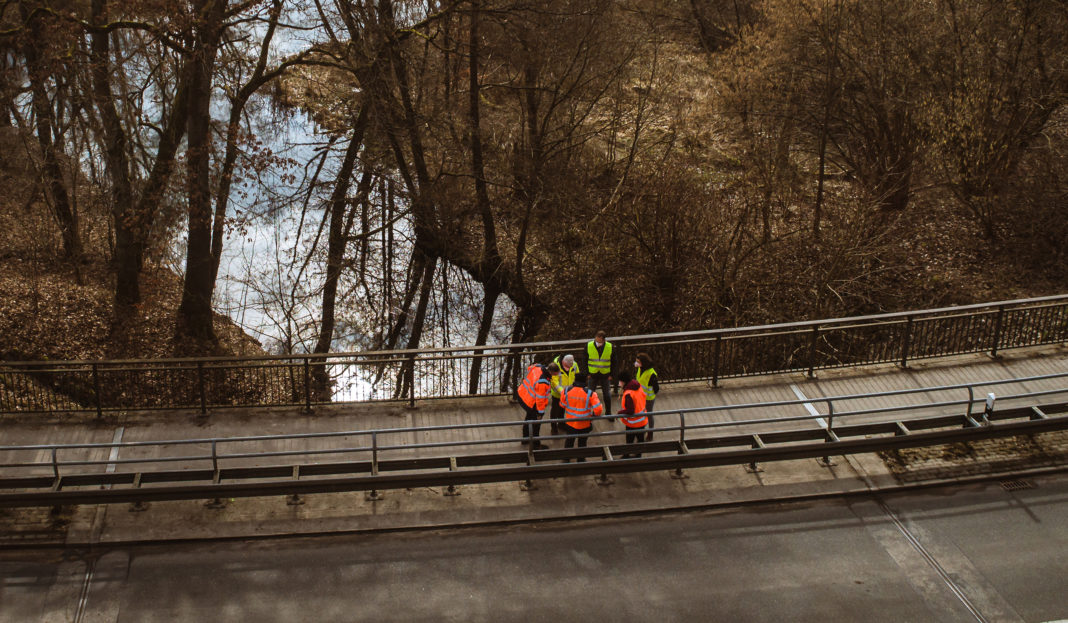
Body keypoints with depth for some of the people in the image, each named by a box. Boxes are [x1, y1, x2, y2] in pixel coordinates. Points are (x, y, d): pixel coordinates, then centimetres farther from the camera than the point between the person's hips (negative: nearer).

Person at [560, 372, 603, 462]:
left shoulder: (567, 391, -16)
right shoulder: (590, 394, -23)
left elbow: (562, 405, -1)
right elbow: (598, 409, -24)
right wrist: (594, 416, -2)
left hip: (569, 423, 2)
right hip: (584, 424, -2)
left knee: (569, 440, 27)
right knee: (582, 443, 22)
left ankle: (566, 459, 43)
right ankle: (581, 461, 38)